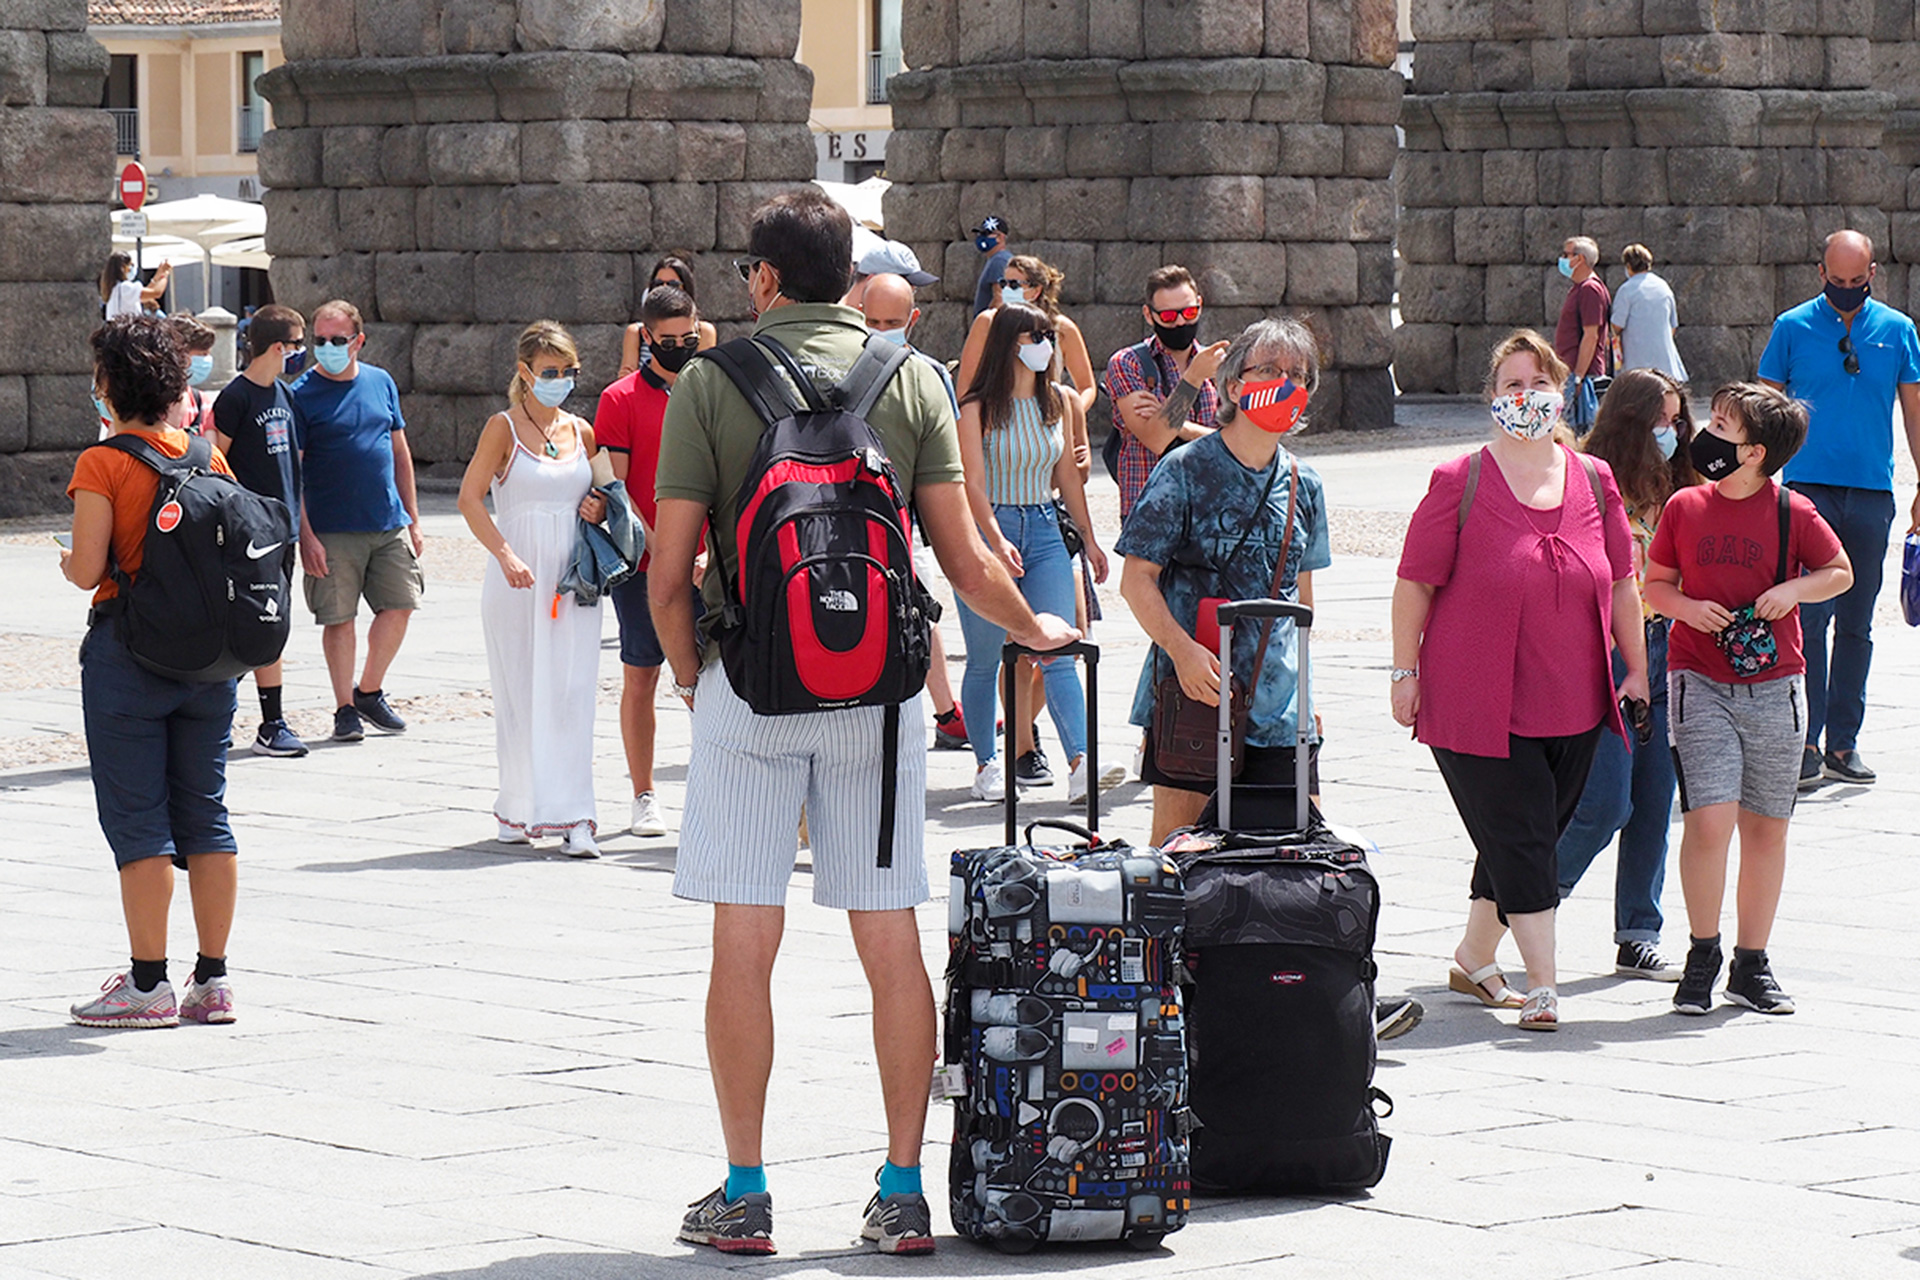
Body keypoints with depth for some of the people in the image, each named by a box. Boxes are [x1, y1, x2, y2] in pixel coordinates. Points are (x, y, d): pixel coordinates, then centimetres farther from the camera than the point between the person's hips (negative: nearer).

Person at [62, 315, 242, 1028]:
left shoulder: (102, 466, -12)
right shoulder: (209, 458, 4)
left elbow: (88, 572, -15)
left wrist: (66, 561, 6)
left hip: (128, 654, -5)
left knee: (137, 821, 0)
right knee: (206, 814, 10)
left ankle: (149, 985, 0)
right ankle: (213, 982, 12)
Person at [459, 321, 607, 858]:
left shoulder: (581, 432, 11)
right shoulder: (504, 429, -2)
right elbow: (470, 497, -7)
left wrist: (599, 508, 1)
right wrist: (506, 555, -19)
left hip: (573, 580, 3)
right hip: (517, 579, -3)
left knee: (571, 694, -4)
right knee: (519, 695, 1)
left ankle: (571, 817, -8)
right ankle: (520, 811, 13)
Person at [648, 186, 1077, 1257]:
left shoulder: (710, 385, -1)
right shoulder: (913, 380, 4)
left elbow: (669, 572, -3)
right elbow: (965, 560, 3)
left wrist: (688, 673, 15)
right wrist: (1034, 629, 22)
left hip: (750, 686, -2)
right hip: (877, 686, 2)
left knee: (745, 947, 2)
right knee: (892, 947, 5)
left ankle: (745, 1197, 3)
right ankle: (905, 1195, 7)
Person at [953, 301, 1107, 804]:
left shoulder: (1059, 402, 9)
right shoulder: (978, 408, -7)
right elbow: (973, 483, -14)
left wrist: (1088, 537, 20)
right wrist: (996, 540, -28)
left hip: (1044, 530, 3)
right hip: (987, 528, -3)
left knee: (1058, 653, -9)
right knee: (985, 660, 4)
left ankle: (1079, 762, -19)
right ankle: (986, 764, 14)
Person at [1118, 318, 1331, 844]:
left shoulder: (1303, 485, 10)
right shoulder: (1185, 471, -5)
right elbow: (1136, 580, -7)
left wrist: (1300, 682, 16)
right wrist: (1183, 650, -20)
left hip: (1278, 704, 5)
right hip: (1193, 691, -4)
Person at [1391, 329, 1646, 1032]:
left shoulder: (1595, 482, 7)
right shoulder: (1460, 483, -6)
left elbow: (1621, 584, 14)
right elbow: (1415, 584, -2)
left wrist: (1637, 668, 15)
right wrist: (1406, 671, -3)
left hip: (1574, 705, 5)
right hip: (1477, 704, -5)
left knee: (1530, 838, 13)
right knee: (1520, 840, -8)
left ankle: (1475, 957, 31)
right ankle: (1543, 987, -6)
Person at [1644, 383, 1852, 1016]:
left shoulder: (1793, 513, -2)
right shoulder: (1685, 507, 3)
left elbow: (1840, 571, 10)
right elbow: (1655, 584, 12)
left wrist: (1792, 590, -9)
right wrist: (1689, 608, -8)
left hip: (1773, 687, 0)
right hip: (1700, 683, 0)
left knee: (1765, 826, 6)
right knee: (1709, 818, -13)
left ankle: (1751, 965, 19)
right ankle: (1702, 954, 4)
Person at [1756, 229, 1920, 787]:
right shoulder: (1793, 328, 3)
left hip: (1872, 494, 2)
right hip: (1809, 487, -2)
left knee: (1856, 624, 7)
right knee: (1811, 615, -12)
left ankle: (1843, 743, 13)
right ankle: (1807, 741, -11)